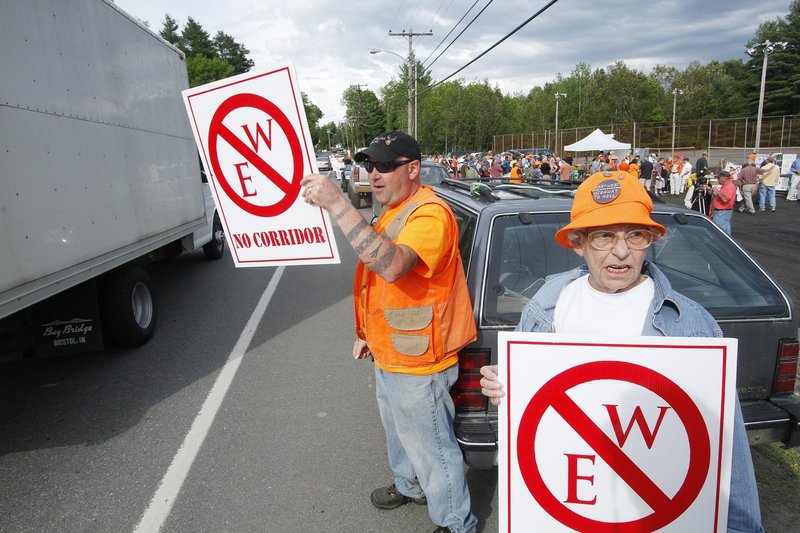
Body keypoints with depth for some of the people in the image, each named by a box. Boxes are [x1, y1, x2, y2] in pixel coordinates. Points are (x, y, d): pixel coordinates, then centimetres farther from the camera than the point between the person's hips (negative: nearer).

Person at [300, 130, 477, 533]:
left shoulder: (429, 213, -23)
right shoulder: (393, 210, 9)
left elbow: (392, 265, -42)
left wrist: (337, 204, -43)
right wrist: (367, 332, 20)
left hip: (417, 363, -10)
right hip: (388, 353, 10)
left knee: (430, 447, 7)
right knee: (399, 432, 29)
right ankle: (409, 486, 53)